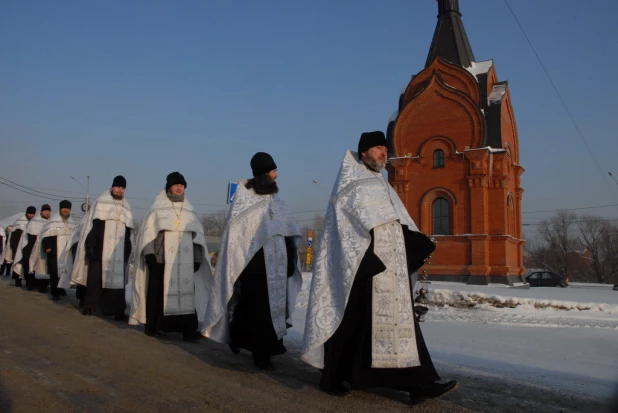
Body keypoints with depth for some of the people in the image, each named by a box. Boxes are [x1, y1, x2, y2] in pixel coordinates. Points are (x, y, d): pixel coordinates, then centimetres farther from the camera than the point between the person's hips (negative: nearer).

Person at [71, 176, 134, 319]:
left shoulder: (126, 207, 16)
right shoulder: (101, 202, 4)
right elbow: (93, 225, -3)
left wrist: (127, 251, 10)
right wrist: (90, 245, -12)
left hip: (118, 251, 3)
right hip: (100, 248, -3)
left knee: (117, 279, 0)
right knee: (94, 277, -1)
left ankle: (118, 309, 2)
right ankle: (90, 306, 9)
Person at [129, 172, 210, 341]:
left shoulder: (190, 212, 16)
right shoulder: (157, 210, 6)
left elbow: (198, 235, 15)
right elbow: (148, 232, 0)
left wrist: (197, 257, 7)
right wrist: (150, 253, -11)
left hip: (185, 259, 3)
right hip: (161, 257, -2)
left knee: (186, 292, -4)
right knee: (157, 291, -1)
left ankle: (188, 328, -6)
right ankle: (151, 325, 9)